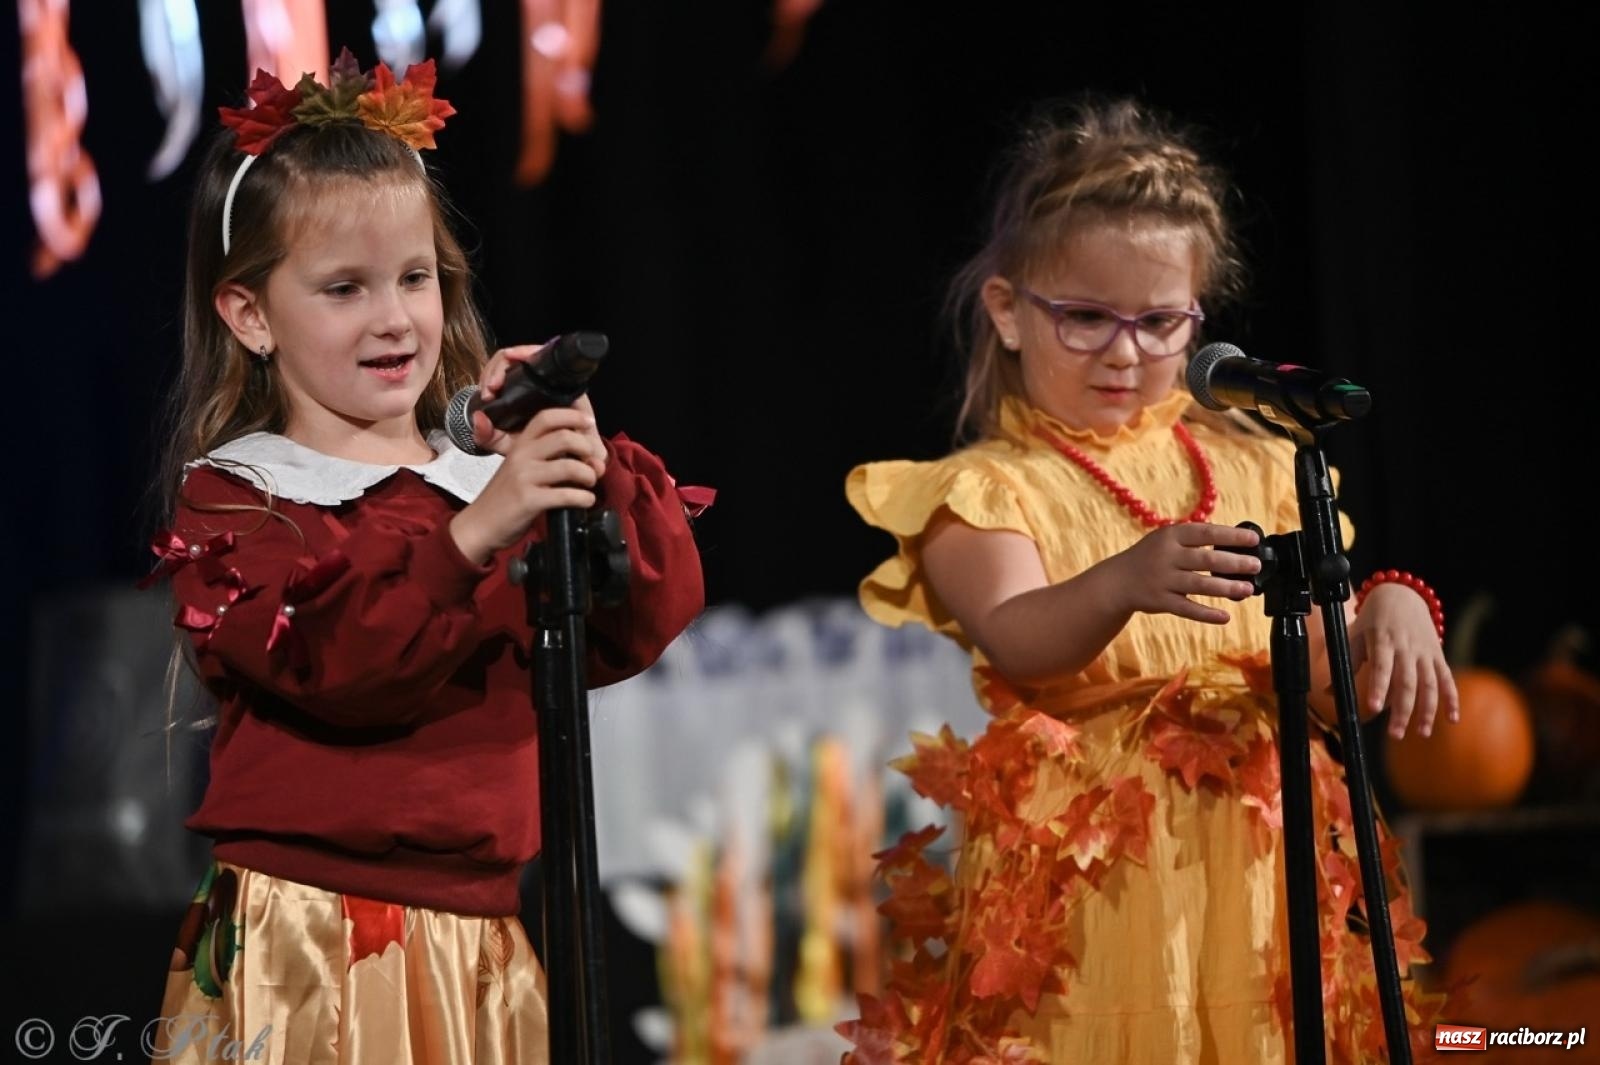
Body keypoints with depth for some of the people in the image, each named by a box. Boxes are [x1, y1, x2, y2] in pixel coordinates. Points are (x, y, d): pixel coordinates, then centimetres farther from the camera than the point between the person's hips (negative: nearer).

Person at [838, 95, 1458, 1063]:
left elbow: (1325, 667, 8)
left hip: (1250, 875, 3)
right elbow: (1015, 642, -21)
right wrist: (1119, 588, -41)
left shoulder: (1249, 469, 12)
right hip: (1076, 892, -3)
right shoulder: (985, 490, -1)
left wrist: (1389, 612, -15)